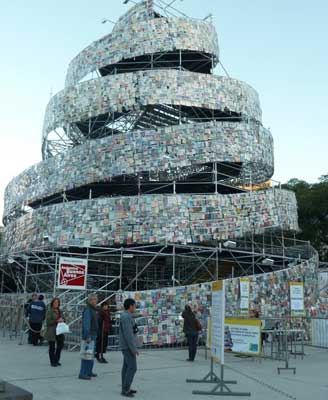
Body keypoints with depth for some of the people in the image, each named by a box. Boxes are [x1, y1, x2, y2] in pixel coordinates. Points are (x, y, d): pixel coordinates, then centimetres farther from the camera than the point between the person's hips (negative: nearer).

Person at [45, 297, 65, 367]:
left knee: (60, 344, 6)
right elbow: (48, 321, -15)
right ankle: (52, 362, 14)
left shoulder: (59, 311, 13)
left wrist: (62, 320, 0)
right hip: (51, 332, -7)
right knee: (52, 347, 1)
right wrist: (57, 321, -21)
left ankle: (56, 360, 23)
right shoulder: (49, 311, -9)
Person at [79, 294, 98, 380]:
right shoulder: (87, 310, -16)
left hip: (93, 335, 10)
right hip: (89, 335, -10)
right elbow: (86, 324, -23)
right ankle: (83, 374, -5)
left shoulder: (93, 309, 15)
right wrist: (87, 336, -27)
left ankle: (89, 372, 25)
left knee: (91, 354, 16)